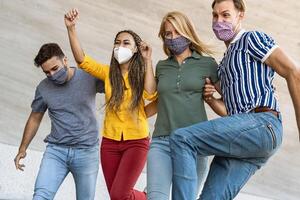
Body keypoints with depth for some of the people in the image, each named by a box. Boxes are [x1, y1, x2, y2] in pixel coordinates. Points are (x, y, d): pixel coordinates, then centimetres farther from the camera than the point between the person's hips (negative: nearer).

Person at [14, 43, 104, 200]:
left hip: (86, 151, -1)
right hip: (55, 151, 1)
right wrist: (22, 149, 15)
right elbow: (35, 118, 15)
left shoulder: (90, 77, -5)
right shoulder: (43, 88, 3)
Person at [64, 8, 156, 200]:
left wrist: (148, 61, -14)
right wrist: (71, 28, -19)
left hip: (137, 141, -3)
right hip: (110, 141, 4)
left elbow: (150, 94, -19)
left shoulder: (142, 73, 1)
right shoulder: (108, 72, 5)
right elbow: (81, 59, -8)